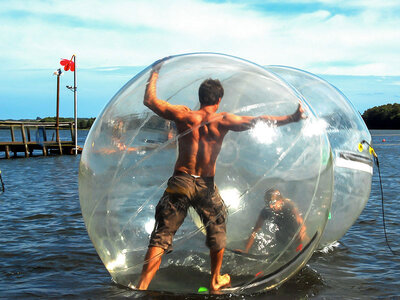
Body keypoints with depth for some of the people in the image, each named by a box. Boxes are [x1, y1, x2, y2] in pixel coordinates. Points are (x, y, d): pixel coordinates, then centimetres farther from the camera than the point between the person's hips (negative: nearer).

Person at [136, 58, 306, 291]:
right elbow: (257, 121, -7)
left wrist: (155, 73, 19)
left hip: (180, 182, 0)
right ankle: (216, 281, 35)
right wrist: (292, 118, -3)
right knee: (217, 231, 24)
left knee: (162, 235, 1)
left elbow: (150, 100, 6)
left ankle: (142, 286, -9)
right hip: (206, 185, 0)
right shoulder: (223, 120, -4)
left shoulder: (183, 115, -2)